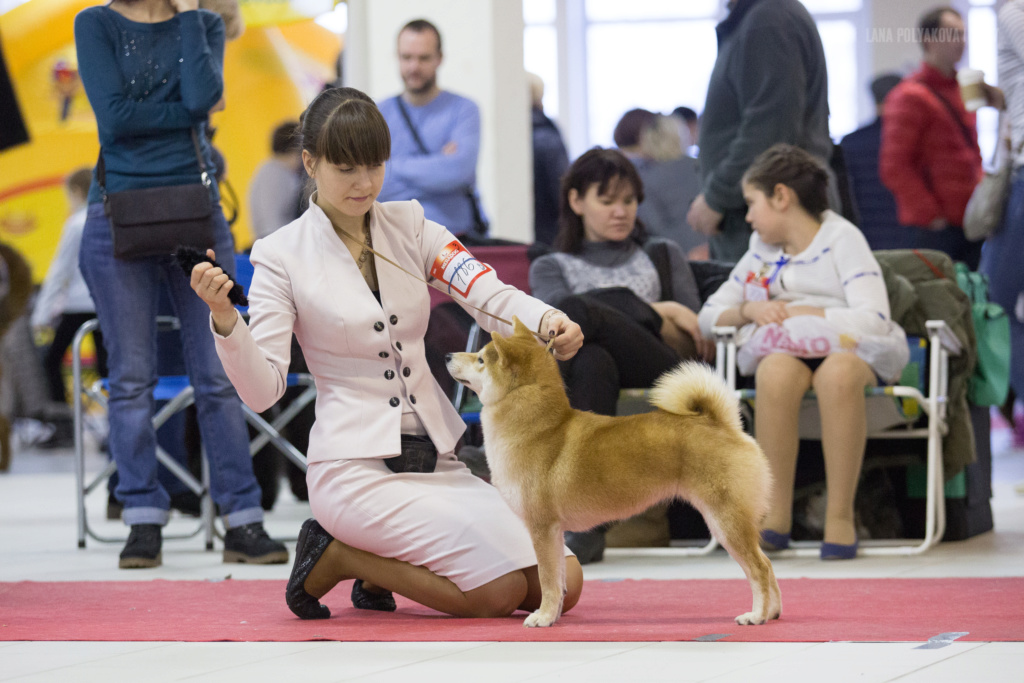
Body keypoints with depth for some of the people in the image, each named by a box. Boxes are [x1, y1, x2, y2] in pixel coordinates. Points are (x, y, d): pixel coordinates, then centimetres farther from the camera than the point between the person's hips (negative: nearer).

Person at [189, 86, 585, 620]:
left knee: (561, 584, -5)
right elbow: (263, 390, -10)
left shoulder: (409, 227, 9)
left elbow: (490, 295, -5)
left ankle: (379, 566, 11)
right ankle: (335, 558, 0)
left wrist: (548, 322, -26)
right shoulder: (282, 255, -3)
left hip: (434, 459, 6)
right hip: (355, 468, -6)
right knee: (500, 591, -21)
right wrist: (223, 318, -28)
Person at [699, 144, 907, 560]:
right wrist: (748, 311, -1)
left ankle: (840, 517, -34)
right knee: (776, 370, -35)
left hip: (850, 349, -3)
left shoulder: (841, 238, 4)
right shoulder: (762, 248, 25)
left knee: (837, 373, -41)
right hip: (786, 350, 4)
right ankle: (775, 516, -34)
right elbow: (709, 315, 21)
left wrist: (798, 313, -10)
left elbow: (874, 320, -11)